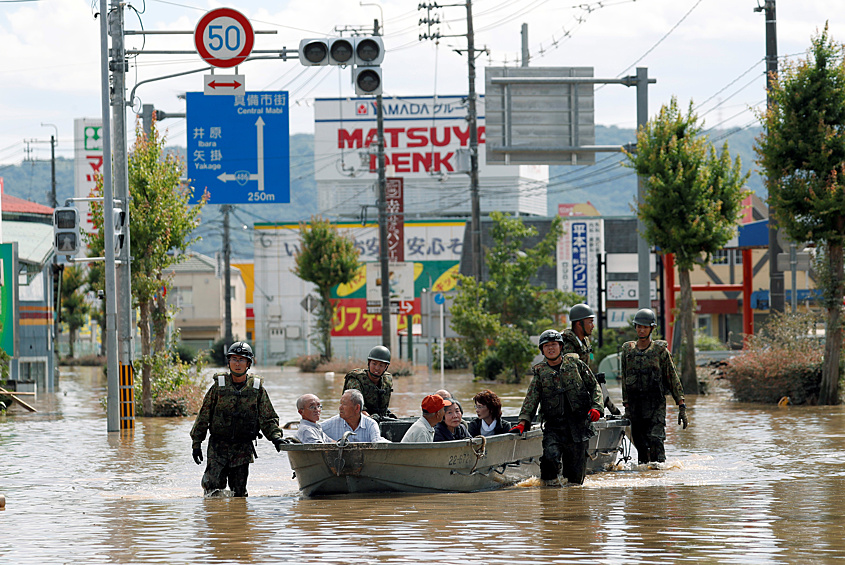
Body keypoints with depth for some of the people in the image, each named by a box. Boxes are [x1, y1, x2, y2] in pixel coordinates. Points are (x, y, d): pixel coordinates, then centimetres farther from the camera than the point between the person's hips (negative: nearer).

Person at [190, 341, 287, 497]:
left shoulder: (257, 388, 4)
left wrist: (276, 437, -9)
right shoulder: (219, 386, 2)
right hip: (218, 446, -1)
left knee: (239, 491, 1)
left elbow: (268, 418, 8)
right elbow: (204, 415, 6)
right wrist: (196, 443, 4)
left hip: (243, 449, 1)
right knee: (213, 486, -10)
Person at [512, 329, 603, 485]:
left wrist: (596, 408, -4)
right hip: (553, 424, 0)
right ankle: (548, 484, -9)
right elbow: (531, 399, 2)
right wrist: (523, 422, -12)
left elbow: (594, 386, 12)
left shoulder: (575, 363, 8)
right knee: (551, 455, -26)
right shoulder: (540, 372, 8)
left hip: (578, 423, 0)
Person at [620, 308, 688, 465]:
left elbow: (673, 379, 2)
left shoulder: (660, 350, 1)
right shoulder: (628, 350, 9)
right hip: (635, 407, 3)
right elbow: (624, 379, 12)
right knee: (640, 444, 6)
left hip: (656, 406, -3)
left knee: (655, 440, -17)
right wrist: (626, 407, 7)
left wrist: (682, 407, -2)